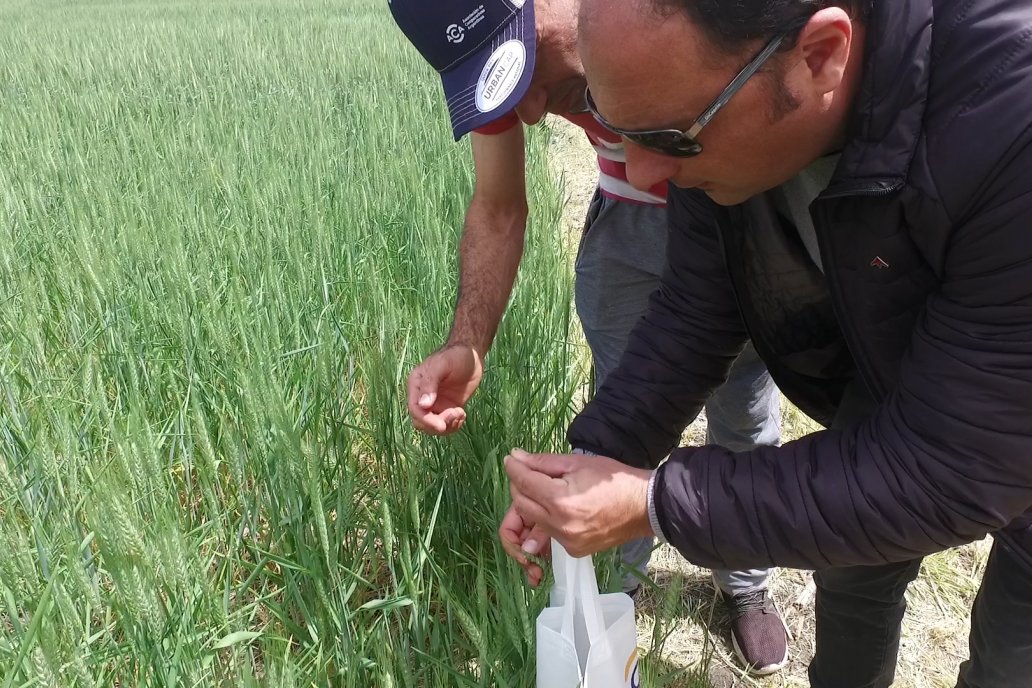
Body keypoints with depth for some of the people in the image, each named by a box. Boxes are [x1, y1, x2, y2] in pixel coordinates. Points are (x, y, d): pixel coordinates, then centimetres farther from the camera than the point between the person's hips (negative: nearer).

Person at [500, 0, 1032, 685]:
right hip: (890, 401, 4)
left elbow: (950, 474, -37)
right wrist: (589, 463, -23)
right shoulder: (712, 97, -24)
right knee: (852, 572, 20)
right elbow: (694, 318, -14)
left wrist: (654, 502, -37)